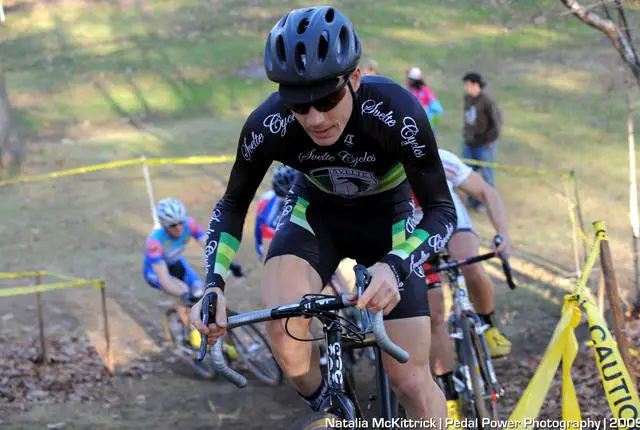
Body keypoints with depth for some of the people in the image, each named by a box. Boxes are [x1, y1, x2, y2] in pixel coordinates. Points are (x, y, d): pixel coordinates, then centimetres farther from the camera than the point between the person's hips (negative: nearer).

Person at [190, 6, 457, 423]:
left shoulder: (396, 111, -35)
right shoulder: (269, 124, -29)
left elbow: (442, 209, -27)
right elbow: (233, 205, -12)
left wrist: (395, 266, -47)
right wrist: (213, 287, -28)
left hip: (387, 216, -1)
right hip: (317, 212, 1)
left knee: (412, 380, -8)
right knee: (284, 327, -30)